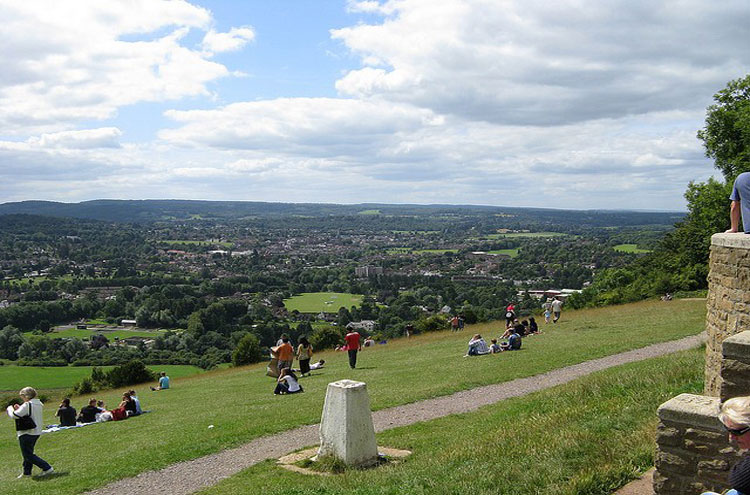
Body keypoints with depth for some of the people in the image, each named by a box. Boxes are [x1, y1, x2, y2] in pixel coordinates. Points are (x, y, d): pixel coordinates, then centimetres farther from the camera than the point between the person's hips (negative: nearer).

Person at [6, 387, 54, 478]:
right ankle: (27, 472, 33)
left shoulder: (27, 405, -20)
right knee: (28, 452, 22)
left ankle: (47, 468, -8)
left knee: (28, 455, -2)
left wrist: (10, 408, 1)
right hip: (36, 432, 9)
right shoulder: (39, 404, 7)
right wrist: (19, 408, 12)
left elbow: (14, 415, -18)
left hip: (26, 434, -9)